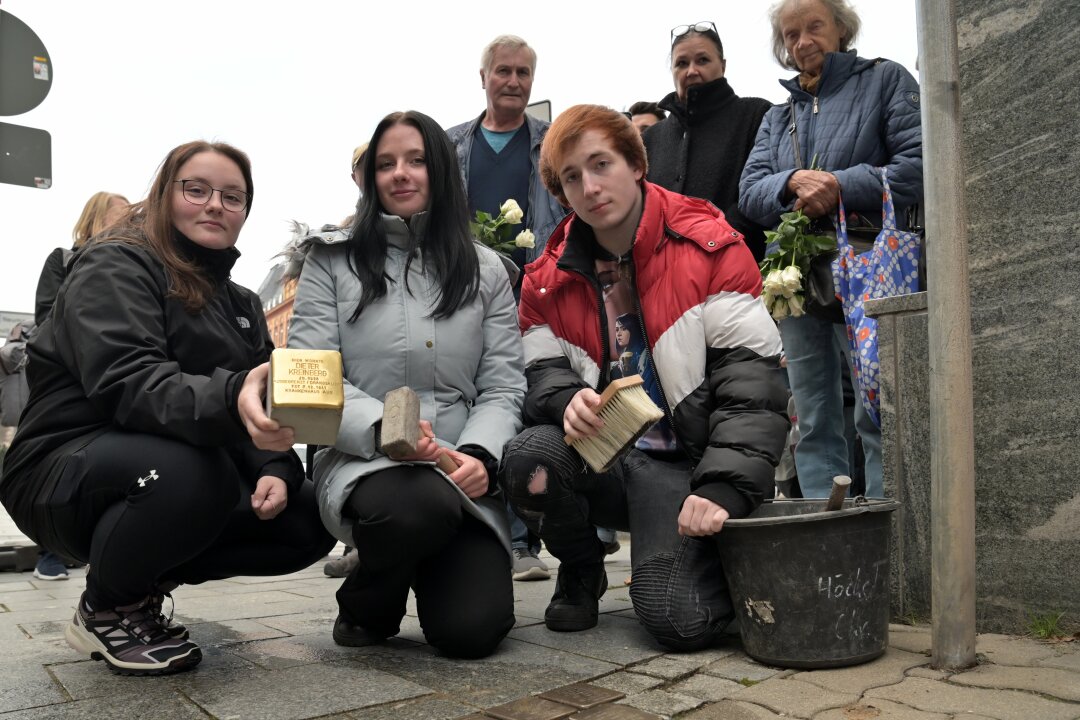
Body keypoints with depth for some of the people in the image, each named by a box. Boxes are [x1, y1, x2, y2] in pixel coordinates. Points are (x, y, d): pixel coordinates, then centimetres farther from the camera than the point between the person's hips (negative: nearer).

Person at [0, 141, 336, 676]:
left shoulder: (240, 303, 13)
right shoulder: (115, 266, -11)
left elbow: (262, 400, 8)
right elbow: (124, 383, -29)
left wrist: (275, 470, -15)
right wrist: (229, 401, -49)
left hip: (191, 473, 7)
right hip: (66, 475, -7)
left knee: (310, 519, -10)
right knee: (190, 469, -38)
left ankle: (144, 580, 8)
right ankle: (104, 609, -7)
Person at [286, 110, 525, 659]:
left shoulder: (485, 269, 12)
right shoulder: (332, 262, 7)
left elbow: (503, 385, 6)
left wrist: (480, 455, -14)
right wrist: (383, 428, -21)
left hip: (462, 475, 2)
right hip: (362, 462, -2)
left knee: (471, 629, -17)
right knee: (417, 506, -38)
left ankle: (426, 571, 22)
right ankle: (368, 605, -1)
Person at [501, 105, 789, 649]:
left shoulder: (710, 250, -6)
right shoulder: (550, 278, 7)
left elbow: (752, 385, -12)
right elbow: (541, 374, 7)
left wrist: (722, 489, -23)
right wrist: (567, 400, -19)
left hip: (682, 466, -3)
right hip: (599, 459, 4)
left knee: (677, 619, -23)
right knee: (528, 459, -29)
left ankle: (714, 565, 16)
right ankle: (580, 571, 4)